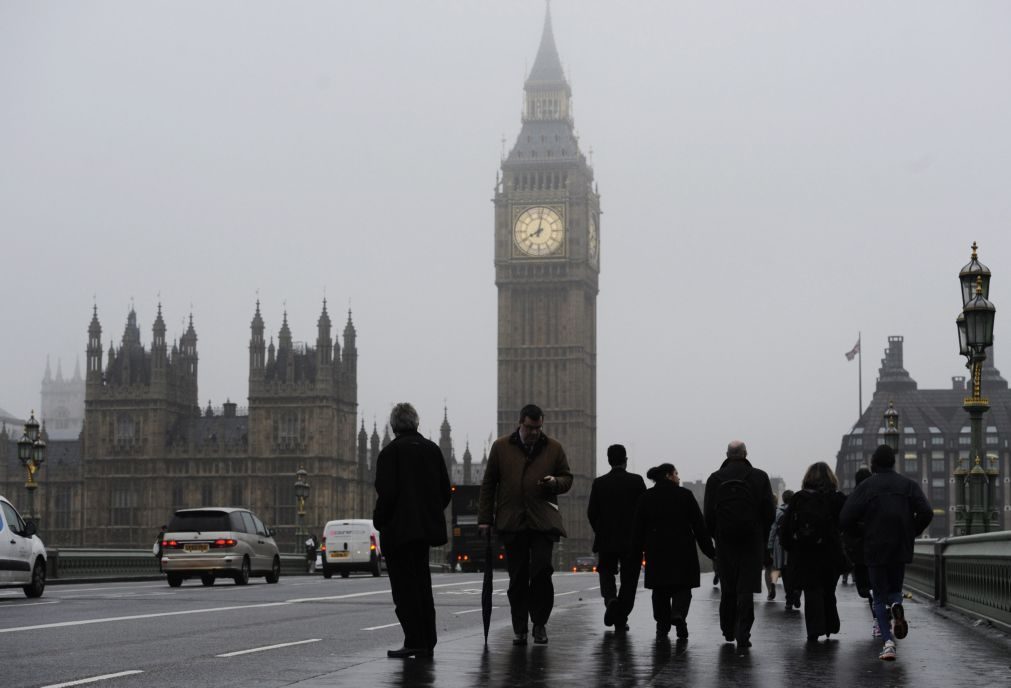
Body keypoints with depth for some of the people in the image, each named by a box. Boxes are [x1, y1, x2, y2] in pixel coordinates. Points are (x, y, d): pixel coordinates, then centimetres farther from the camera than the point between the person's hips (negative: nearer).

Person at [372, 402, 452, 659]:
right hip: (426, 527, 7)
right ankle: (427, 642, 18)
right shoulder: (432, 450, 8)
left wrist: (379, 522, -4)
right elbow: (445, 491, 8)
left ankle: (415, 642, -6)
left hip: (399, 529, -7)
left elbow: (387, 493, -18)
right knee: (421, 584, 15)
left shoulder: (391, 452, -12)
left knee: (404, 587, -3)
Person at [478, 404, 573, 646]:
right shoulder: (501, 447, 9)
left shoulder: (553, 448, 10)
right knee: (517, 578, 4)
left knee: (542, 571, -11)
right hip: (512, 522, 0)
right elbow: (488, 484, 11)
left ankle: (540, 623, 4)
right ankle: (519, 629, 11)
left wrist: (555, 482, -8)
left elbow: (567, 479, 16)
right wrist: (485, 518, 5)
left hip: (543, 521, 0)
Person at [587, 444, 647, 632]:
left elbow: (592, 512, -1)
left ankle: (610, 599, -14)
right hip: (632, 541, -1)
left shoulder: (599, 483, -1)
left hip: (606, 539, 1)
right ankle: (621, 620, 4)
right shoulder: (636, 481, -5)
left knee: (606, 573, 16)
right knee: (628, 579, 7)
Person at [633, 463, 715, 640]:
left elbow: (638, 526, 4)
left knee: (660, 589, 11)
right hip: (682, 549, -2)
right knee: (682, 586, 4)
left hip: (656, 551, 2)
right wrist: (709, 550, 3)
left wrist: (638, 549, 10)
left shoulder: (646, 497, 4)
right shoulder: (685, 495, -3)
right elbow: (698, 524, -2)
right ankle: (678, 614, -22)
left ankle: (662, 625, 11)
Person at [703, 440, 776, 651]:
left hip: (725, 540, 1)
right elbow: (769, 512, -3)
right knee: (746, 588, -2)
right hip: (752, 540, -1)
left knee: (728, 588, 14)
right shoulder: (760, 477, -2)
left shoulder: (715, 479, 0)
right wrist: (763, 536, 10)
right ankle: (742, 635, -12)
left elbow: (708, 515, -1)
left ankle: (728, 630, 21)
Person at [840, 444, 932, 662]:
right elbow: (926, 513, -6)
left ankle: (888, 641, -9)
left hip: (875, 549, -2)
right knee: (894, 588, 22)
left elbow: (845, 519, -11)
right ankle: (896, 605, -13)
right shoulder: (908, 485, 3)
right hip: (901, 549, 2)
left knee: (879, 597, 6)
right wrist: (911, 533, 8)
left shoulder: (865, 487, -5)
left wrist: (857, 533, 10)